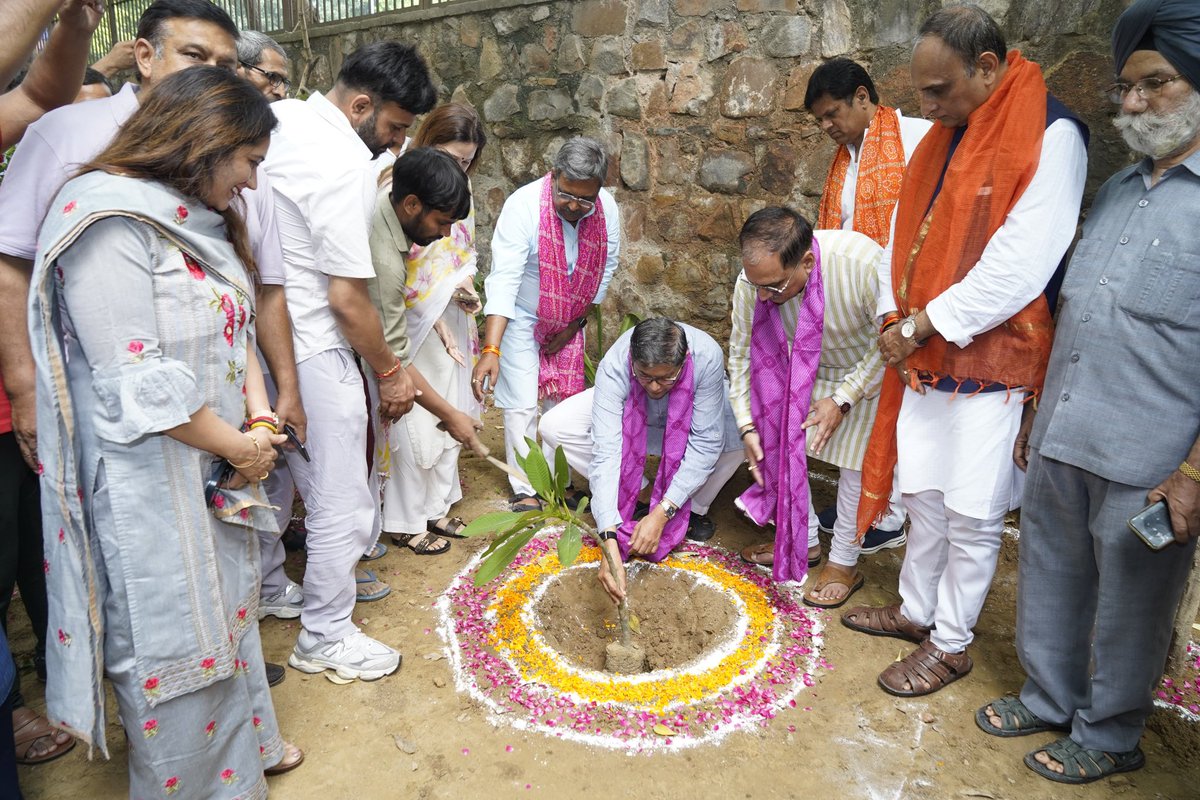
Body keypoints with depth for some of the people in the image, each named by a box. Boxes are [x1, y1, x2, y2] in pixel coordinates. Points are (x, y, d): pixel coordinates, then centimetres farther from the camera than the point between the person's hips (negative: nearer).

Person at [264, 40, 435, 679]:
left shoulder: (283, 118, 6)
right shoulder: (346, 165, -21)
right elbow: (348, 298, -21)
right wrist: (390, 372, -7)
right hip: (316, 352, -10)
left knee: (278, 476, 25)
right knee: (343, 504, 3)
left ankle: (263, 593, 44)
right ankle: (326, 638, 20)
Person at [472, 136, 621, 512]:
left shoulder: (607, 210, -15)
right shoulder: (523, 206, -30)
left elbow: (605, 269, -2)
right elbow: (504, 280, -36)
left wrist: (576, 323, -3)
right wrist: (490, 350, -44)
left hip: (568, 321, 4)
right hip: (519, 316, -4)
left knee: (561, 401, 10)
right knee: (522, 405, -6)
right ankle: (526, 493, 7)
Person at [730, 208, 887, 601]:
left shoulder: (863, 264, -40)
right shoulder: (753, 280, -27)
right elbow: (741, 354, -11)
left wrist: (843, 399, -27)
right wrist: (747, 425, -13)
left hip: (868, 373, -4)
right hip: (803, 372, 4)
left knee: (855, 463, -2)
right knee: (780, 441, 1)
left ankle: (844, 564, 18)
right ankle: (804, 542, 22)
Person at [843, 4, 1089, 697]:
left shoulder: (1051, 137, -13)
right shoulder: (945, 136, 11)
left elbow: (1019, 264, -21)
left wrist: (924, 324, -16)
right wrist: (895, 315, -2)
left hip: (990, 361, -7)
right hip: (925, 355, 7)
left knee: (972, 513, 4)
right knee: (925, 494, 17)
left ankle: (951, 643, 21)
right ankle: (916, 610, 34)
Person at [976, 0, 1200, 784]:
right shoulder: (1118, 190, 11)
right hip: (1060, 440, 6)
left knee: (1129, 606, 11)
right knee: (1051, 580, 18)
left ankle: (1109, 734, 33)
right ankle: (1049, 699, 39)